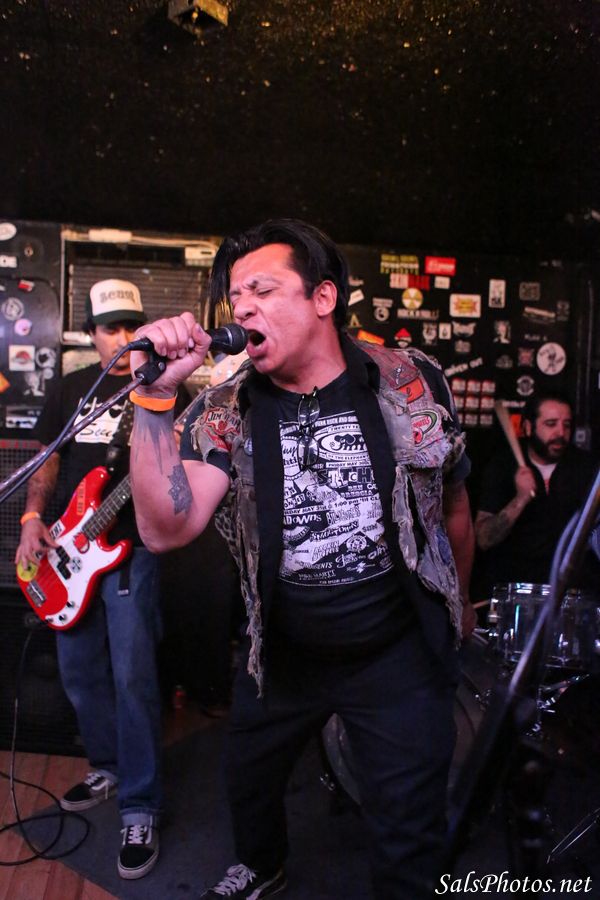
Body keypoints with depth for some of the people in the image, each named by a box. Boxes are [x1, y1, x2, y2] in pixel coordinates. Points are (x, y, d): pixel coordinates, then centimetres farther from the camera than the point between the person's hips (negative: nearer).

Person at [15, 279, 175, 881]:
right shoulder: (71, 389, 12)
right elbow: (48, 459, 16)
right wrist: (32, 520, 2)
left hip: (129, 546, -5)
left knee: (131, 676, -7)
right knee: (79, 672, 15)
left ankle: (140, 808, 8)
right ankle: (109, 767, 37)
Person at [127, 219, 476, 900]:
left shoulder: (411, 381, -11)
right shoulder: (227, 411, -9)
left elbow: (453, 501, 4)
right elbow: (165, 528, -22)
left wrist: (458, 602, 16)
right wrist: (154, 395, -31)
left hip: (401, 655, -2)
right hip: (280, 657, 3)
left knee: (406, 841, 11)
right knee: (248, 782, 27)